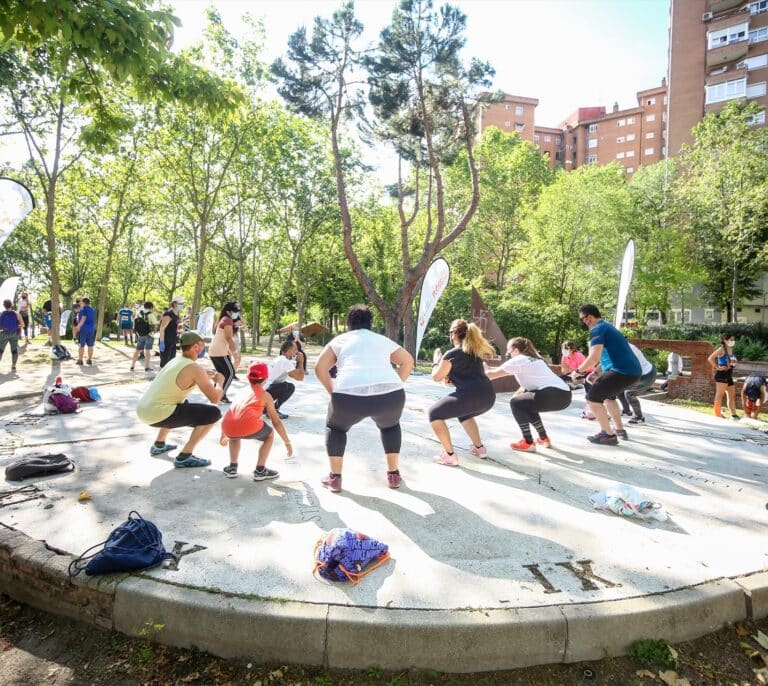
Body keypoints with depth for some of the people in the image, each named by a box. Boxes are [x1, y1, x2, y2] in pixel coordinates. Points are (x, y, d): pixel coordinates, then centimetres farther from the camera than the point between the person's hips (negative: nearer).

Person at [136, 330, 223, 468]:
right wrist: (219, 381, 7)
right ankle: (184, 457, -4)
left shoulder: (175, 361, 14)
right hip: (158, 415, -9)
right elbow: (215, 398, -13)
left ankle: (159, 444, 37)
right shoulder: (195, 368, -13)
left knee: (183, 404, 37)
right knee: (213, 413, -8)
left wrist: (205, 377, 24)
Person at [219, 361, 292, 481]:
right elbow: (276, 421, 21)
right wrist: (287, 442, 29)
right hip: (249, 426, -4)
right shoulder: (265, 395, 22)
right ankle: (260, 470, 20)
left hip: (228, 428, 5)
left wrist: (224, 435, 60)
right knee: (270, 435, 25)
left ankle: (232, 467, 29)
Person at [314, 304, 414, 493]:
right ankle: (393, 475, 34)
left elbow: (320, 367, 12)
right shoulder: (383, 340, 29)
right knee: (390, 426, 36)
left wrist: (334, 392, 21)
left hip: (350, 395, -2)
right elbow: (408, 361, 29)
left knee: (335, 427, 30)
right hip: (391, 395, 2)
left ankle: (335, 478, 25)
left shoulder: (340, 340, 23)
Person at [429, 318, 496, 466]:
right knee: (464, 412, 38)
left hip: (471, 397, -8)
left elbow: (436, 377, 8)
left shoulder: (451, 354, 0)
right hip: (488, 397, 8)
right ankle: (479, 448, 35)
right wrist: (451, 378, 26)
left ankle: (449, 456, 4)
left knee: (434, 413, 9)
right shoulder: (476, 351, 23)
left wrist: (436, 362, 27)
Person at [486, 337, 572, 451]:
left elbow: (493, 374, 1)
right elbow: (530, 383, 29)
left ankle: (528, 442, 6)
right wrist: (517, 394, 19)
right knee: (526, 404, 26)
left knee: (516, 403, 4)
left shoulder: (518, 360, 1)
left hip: (555, 395, -9)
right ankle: (544, 438, 30)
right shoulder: (533, 359, 26)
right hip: (564, 395, 9)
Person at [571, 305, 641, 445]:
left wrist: (578, 371, -8)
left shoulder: (597, 329, -10)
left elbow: (594, 357, -21)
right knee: (607, 395, 29)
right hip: (633, 370, 10)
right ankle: (619, 429, 37)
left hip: (623, 371, -10)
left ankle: (609, 435, -1)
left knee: (592, 397, -5)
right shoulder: (607, 326, 22)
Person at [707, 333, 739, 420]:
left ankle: (733, 415, 20)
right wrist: (717, 367, -17)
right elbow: (710, 358, -23)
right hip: (722, 375, -9)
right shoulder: (722, 349, -12)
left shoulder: (731, 350, 13)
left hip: (729, 375, 9)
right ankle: (718, 414, 0)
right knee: (719, 395, -4)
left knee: (732, 396, 13)